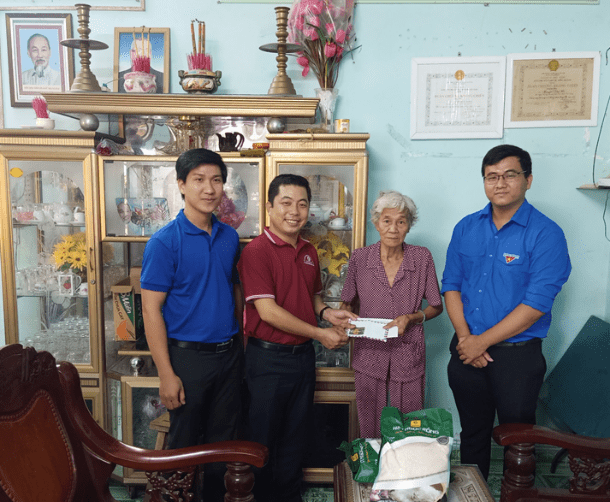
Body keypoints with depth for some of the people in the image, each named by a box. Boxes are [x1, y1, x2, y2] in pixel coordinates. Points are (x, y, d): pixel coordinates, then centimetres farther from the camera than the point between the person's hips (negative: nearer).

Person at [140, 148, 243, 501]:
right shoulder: (165, 241, -13)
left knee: (225, 438, 19)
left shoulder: (230, 237, 4)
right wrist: (166, 374, -16)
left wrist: (242, 344, 8)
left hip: (230, 354, 5)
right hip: (189, 356, -5)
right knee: (186, 444, 13)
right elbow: (151, 309, -14)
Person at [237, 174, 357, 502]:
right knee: (264, 438, 11)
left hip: (303, 355, 7)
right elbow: (267, 311, -20)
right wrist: (319, 334, -16)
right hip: (268, 358, -7)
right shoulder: (256, 251, -15)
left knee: (295, 437, 20)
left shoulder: (309, 252, 8)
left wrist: (327, 312, -1)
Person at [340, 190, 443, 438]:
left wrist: (411, 318, -12)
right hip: (368, 354, 1)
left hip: (409, 355, 0)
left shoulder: (422, 257, -3)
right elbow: (348, 303, 10)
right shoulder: (359, 258, -2)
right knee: (370, 431, 11)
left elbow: (436, 306, 5)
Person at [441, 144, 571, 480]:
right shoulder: (466, 228, 4)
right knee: (472, 432, 20)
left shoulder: (546, 234, -11)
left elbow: (536, 305, -17)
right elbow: (451, 285, 3)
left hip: (517, 353, -4)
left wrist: (483, 341, -15)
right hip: (467, 351, 4)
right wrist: (465, 337, -9)